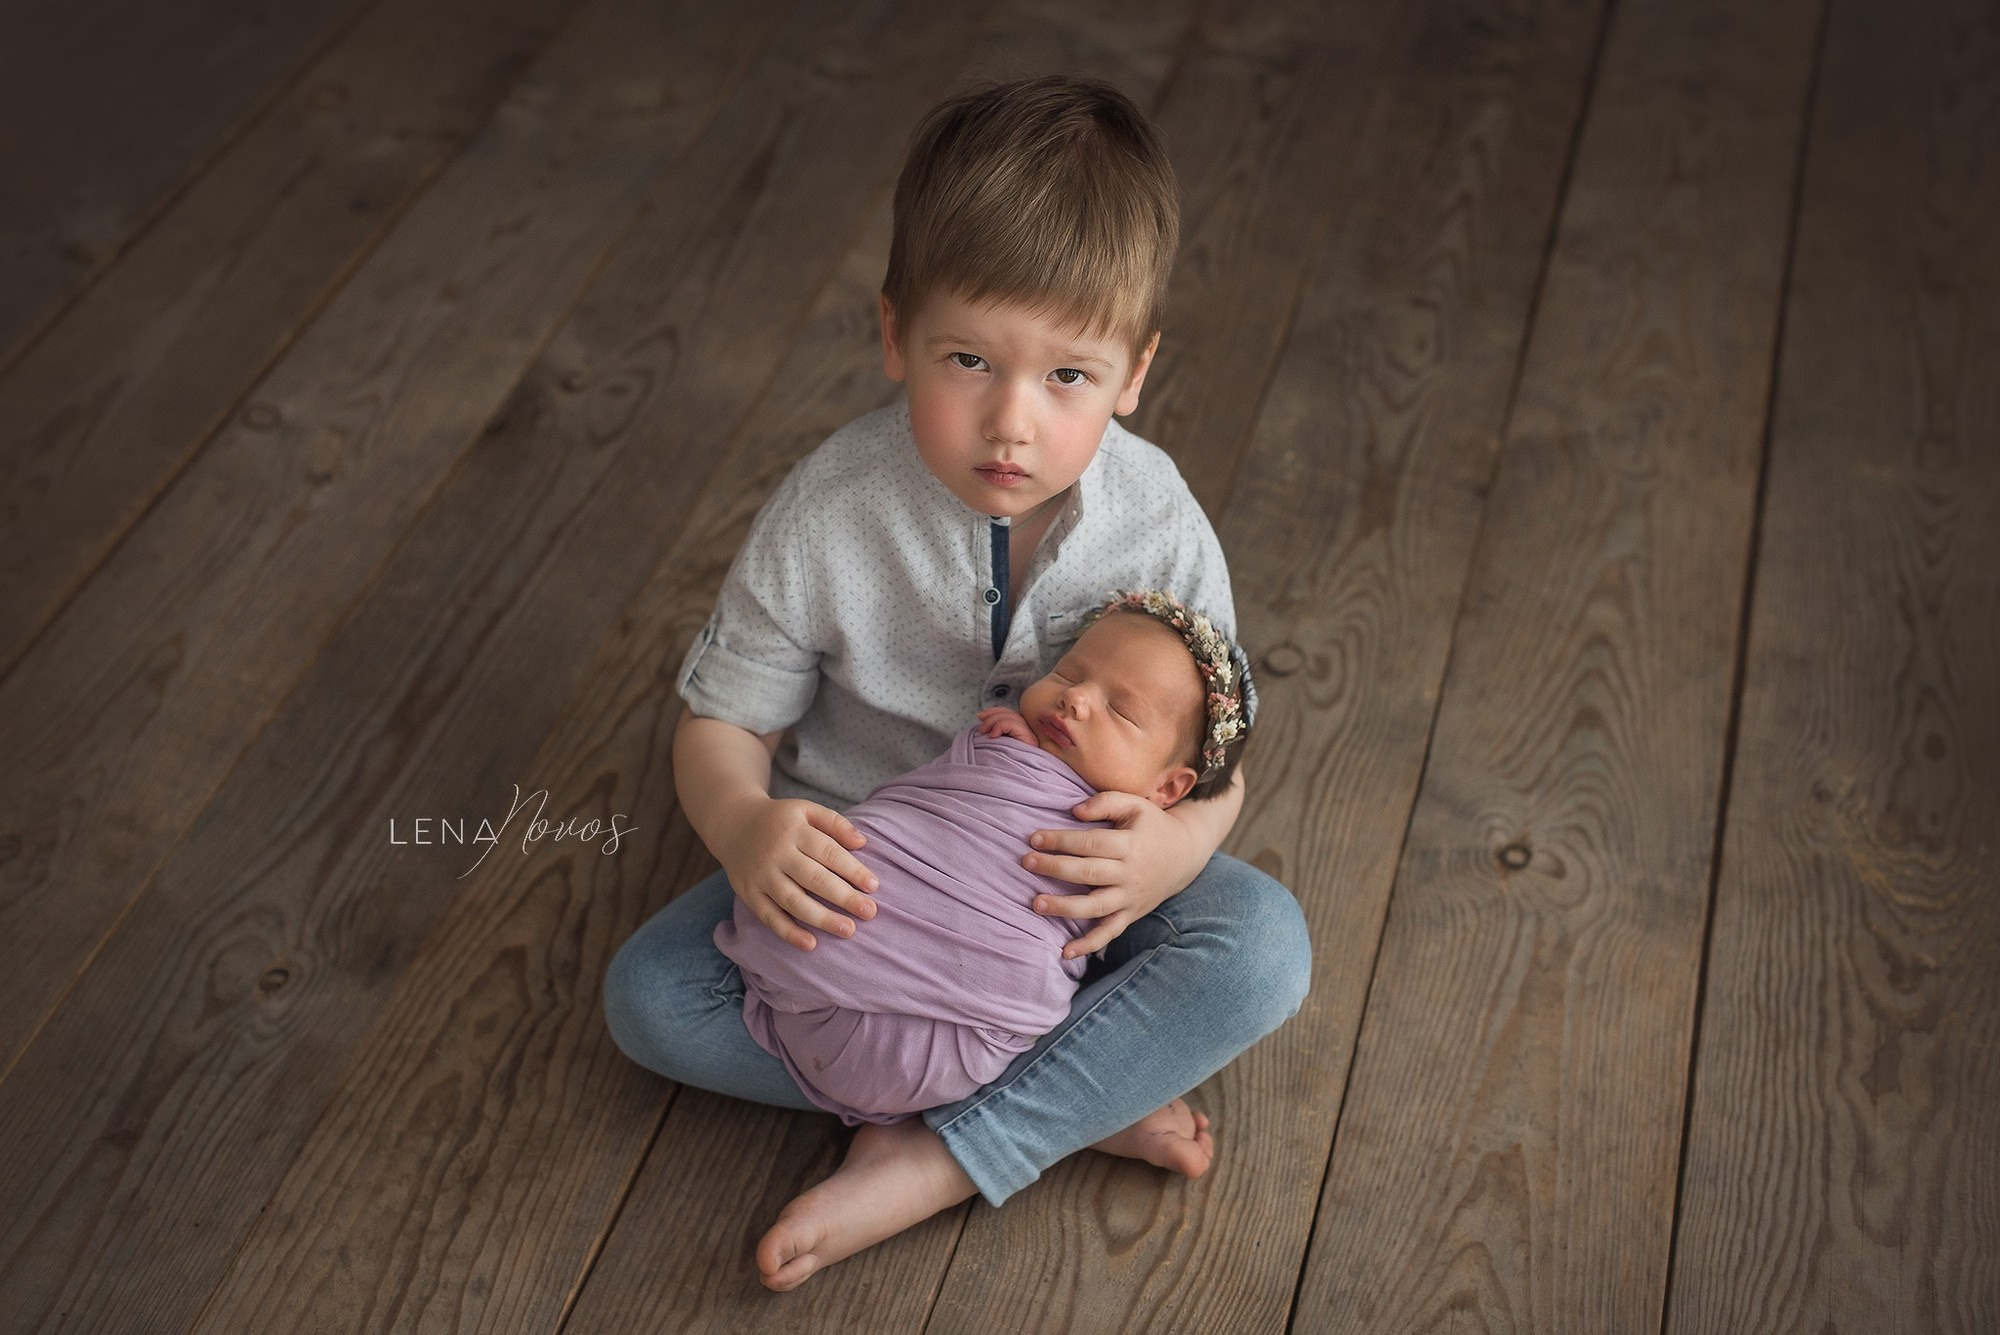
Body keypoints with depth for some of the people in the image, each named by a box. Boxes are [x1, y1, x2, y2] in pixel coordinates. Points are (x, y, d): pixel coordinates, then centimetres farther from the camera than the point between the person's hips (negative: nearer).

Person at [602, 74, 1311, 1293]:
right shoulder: (827, 516, -20)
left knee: (1263, 942, -26)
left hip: (1070, 874, 0)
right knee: (649, 996, -21)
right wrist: (743, 825, -35)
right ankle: (1074, 1106, -20)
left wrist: (1175, 847, -35)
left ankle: (936, 1164, -24)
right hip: (864, 871, 1)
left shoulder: (1156, 526, -18)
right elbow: (722, 720, -10)